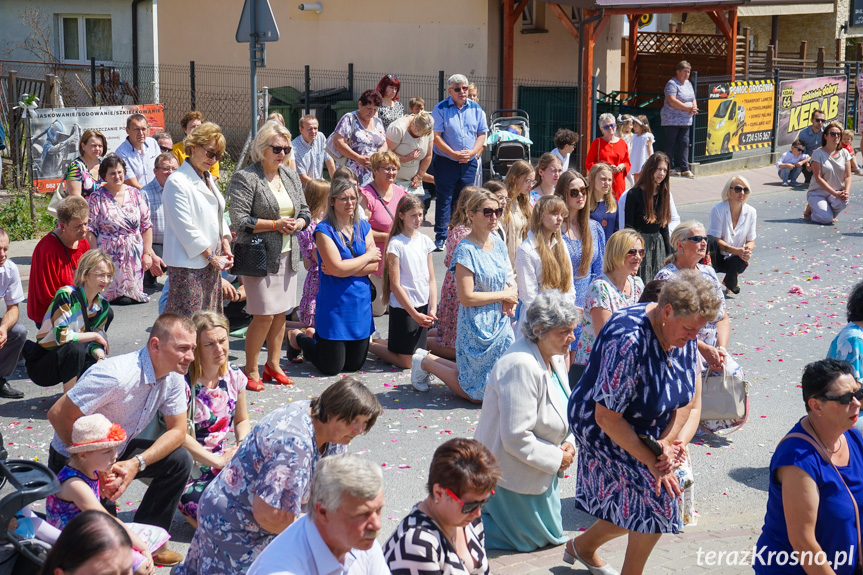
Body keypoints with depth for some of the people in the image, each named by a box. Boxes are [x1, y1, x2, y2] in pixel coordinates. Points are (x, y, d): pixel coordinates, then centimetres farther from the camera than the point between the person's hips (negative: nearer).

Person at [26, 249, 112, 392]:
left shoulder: (102, 305, 3)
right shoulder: (66, 295, -19)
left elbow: (96, 343, 1)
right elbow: (62, 336, -27)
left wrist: (100, 356, -22)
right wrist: (94, 335, -16)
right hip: (41, 364, -6)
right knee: (75, 348, -36)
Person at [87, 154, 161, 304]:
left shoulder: (135, 194, 8)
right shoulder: (97, 197, -1)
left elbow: (146, 226, 9)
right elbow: (90, 230, -4)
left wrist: (147, 253, 1)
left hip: (134, 257, 3)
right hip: (109, 256, -3)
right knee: (110, 291, -11)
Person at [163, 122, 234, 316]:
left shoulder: (209, 180, 16)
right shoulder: (177, 182, -12)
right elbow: (186, 229, -15)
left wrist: (225, 248, 6)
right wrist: (211, 257, -12)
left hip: (212, 262, 9)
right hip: (188, 265, -9)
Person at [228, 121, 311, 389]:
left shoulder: (291, 176, 13)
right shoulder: (245, 178, -9)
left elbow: (305, 212, 18)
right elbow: (239, 220, -15)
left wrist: (296, 223, -6)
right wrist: (276, 224, -17)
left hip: (287, 255, 7)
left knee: (281, 312, 10)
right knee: (264, 314, -8)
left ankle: (273, 364, 22)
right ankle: (251, 369, 7)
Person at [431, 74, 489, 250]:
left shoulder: (476, 109, 8)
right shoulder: (441, 109, -3)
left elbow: (482, 134, 8)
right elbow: (436, 136, -8)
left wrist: (472, 152, -9)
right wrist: (454, 154, -16)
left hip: (469, 163, 3)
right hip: (445, 162, -3)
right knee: (444, 199, -2)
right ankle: (441, 237, 4)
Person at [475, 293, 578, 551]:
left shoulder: (556, 357, 0)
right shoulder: (521, 367, -31)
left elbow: (564, 408, 16)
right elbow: (516, 437, -30)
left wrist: (568, 442, -3)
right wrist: (556, 459, -19)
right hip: (513, 469, -10)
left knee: (551, 531, 23)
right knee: (539, 538, 4)